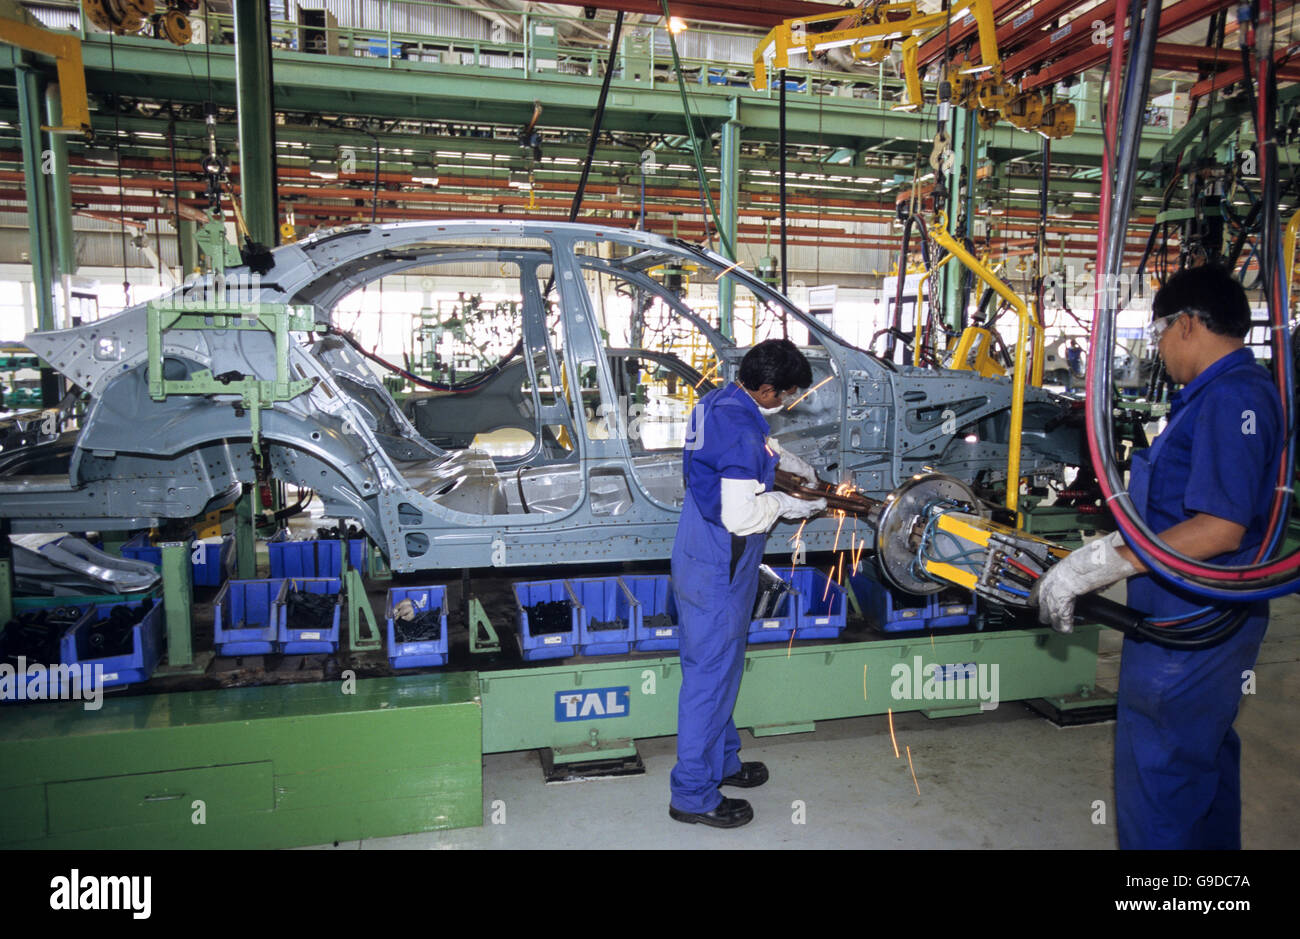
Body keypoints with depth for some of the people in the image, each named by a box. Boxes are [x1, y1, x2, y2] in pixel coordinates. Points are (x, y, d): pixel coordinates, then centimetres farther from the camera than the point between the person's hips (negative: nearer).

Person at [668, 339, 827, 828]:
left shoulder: (718, 401, 5)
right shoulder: (741, 429, -26)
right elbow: (739, 515, -27)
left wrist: (792, 462, 28)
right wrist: (786, 504, -11)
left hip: (701, 562, 10)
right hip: (717, 574, -10)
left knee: (718, 668, 22)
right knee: (710, 677, 3)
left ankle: (722, 762, 40)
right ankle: (694, 796, 19)